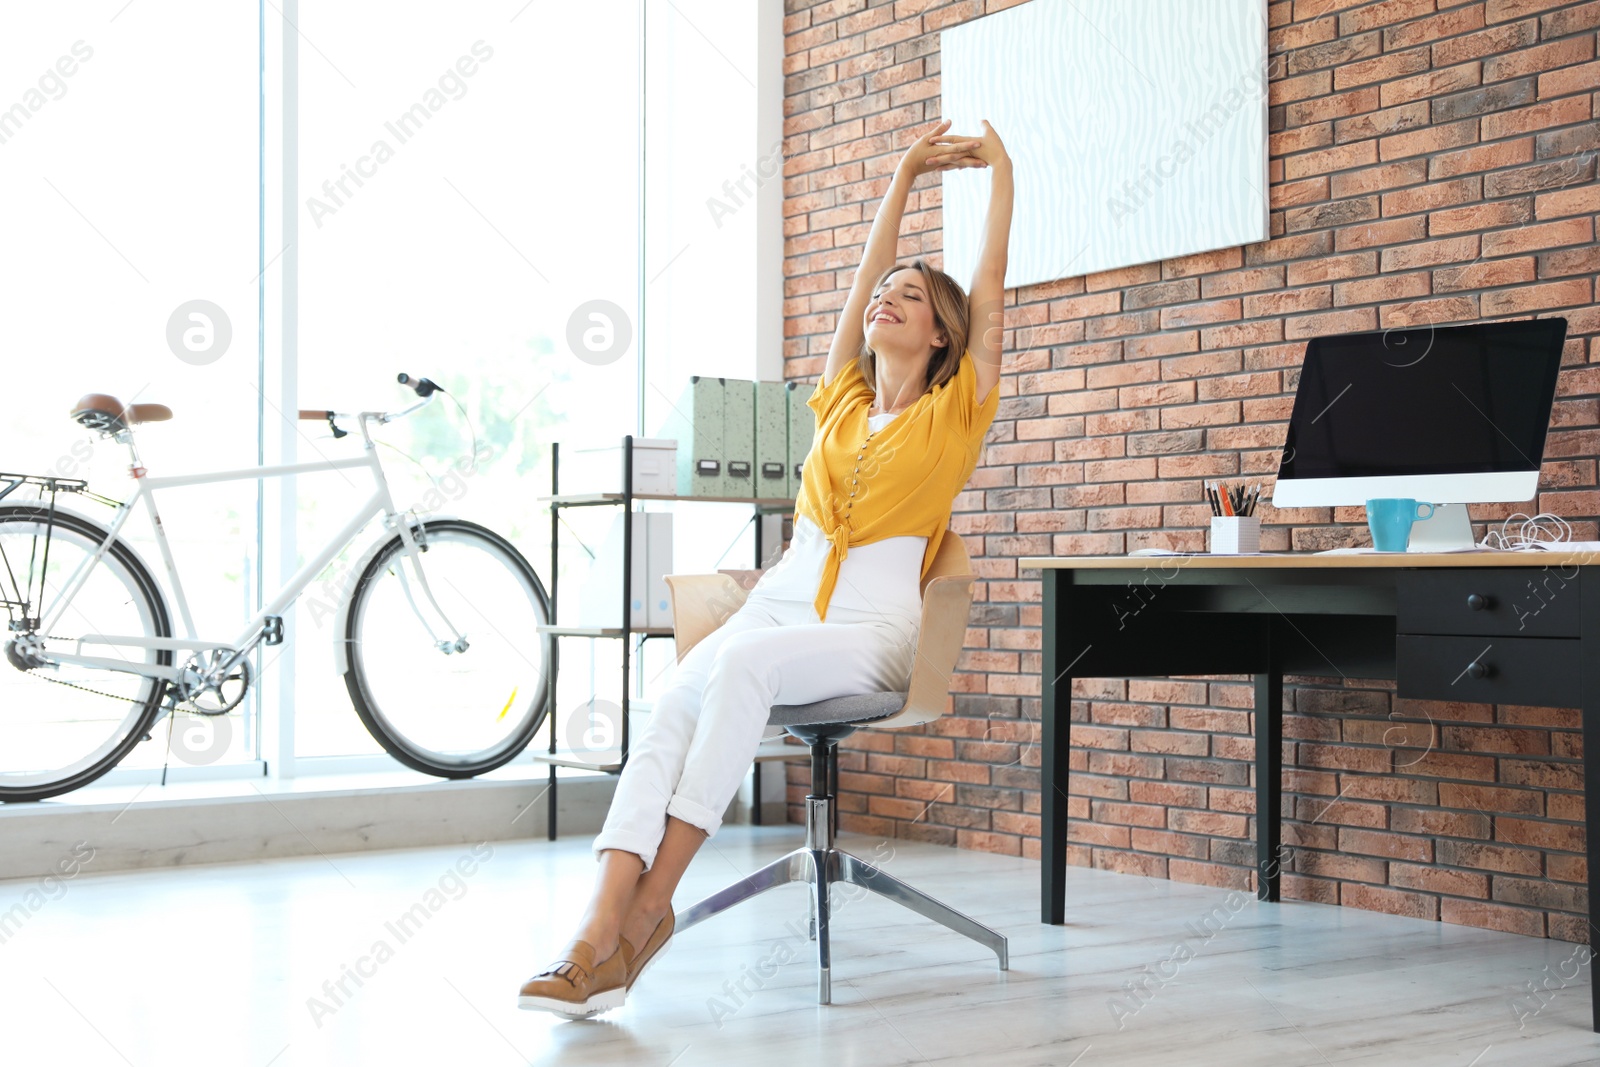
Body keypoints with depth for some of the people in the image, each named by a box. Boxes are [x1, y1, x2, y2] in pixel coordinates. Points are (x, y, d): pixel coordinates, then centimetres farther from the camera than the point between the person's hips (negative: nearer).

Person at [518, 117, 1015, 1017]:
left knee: (742, 663, -37)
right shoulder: (842, 401, 21)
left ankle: (651, 901, -35)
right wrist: (906, 175, 29)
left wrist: (1001, 172, 14)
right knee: (672, 707, -27)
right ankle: (601, 930, -41)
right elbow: (864, 272, 24)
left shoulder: (953, 413, 8)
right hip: (782, 599, 5)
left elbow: (991, 291, 6)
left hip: (873, 628, -4)